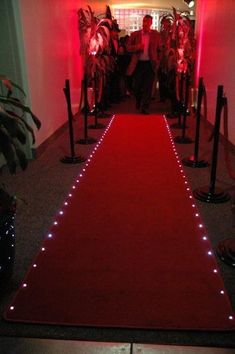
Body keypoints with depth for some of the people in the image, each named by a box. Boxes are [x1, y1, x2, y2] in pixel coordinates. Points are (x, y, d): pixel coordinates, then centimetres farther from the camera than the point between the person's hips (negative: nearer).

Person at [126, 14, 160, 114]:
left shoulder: (156, 34, 4)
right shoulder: (134, 34, 3)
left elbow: (159, 48, 6)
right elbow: (128, 47, 1)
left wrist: (157, 60, -4)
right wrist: (136, 47, -16)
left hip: (151, 64, 0)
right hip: (138, 64, 1)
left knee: (148, 87, 0)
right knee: (136, 86, 6)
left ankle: (145, 107, 7)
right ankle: (138, 100, 35)